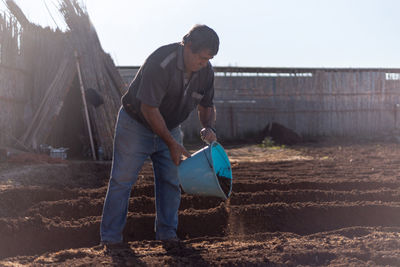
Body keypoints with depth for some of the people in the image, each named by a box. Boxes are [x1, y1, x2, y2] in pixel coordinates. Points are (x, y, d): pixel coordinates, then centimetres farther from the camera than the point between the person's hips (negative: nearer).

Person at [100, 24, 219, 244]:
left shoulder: (206, 71, -10)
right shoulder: (160, 63, -32)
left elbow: (207, 106, 6)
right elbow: (149, 108, -29)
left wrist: (208, 127, -17)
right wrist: (171, 143, -25)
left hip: (169, 128, 6)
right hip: (136, 125, -6)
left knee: (171, 182, 4)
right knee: (122, 181, -4)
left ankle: (167, 234, 16)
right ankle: (110, 238, 4)